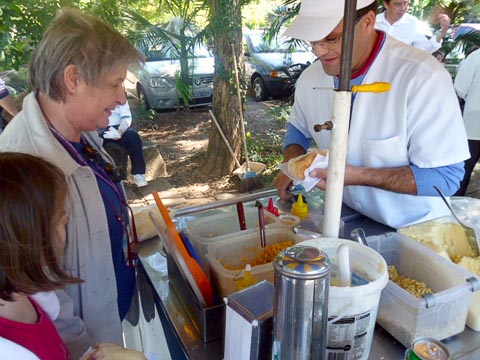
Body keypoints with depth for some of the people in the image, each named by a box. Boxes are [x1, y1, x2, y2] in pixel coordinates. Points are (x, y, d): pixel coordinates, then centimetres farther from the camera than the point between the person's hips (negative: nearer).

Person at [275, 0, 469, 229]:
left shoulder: (424, 77, -20)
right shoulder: (310, 77, -2)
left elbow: (446, 176, -18)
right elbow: (298, 129, 16)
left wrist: (358, 176, -27)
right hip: (343, 222, 4)